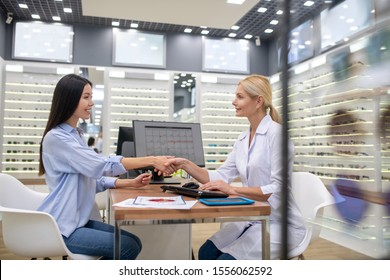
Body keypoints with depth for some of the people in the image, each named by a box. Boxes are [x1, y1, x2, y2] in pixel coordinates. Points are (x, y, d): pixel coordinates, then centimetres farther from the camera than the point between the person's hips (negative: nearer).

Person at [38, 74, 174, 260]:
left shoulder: (75, 134, 12)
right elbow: (102, 165, -24)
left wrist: (130, 183, 1)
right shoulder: (56, 138, -17)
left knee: (133, 242, 2)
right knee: (128, 248, -11)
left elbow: (92, 177, 12)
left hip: (78, 220, 9)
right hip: (61, 228, -9)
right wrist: (151, 161, -23)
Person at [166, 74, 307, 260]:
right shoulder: (243, 139, 8)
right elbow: (221, 177, 3)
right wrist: (185, 164, -8)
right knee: (206, 253, -1)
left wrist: (233, 190, -28)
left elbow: (278, 189, -22)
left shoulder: (276, 133, -16)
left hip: (279, 223, -7)